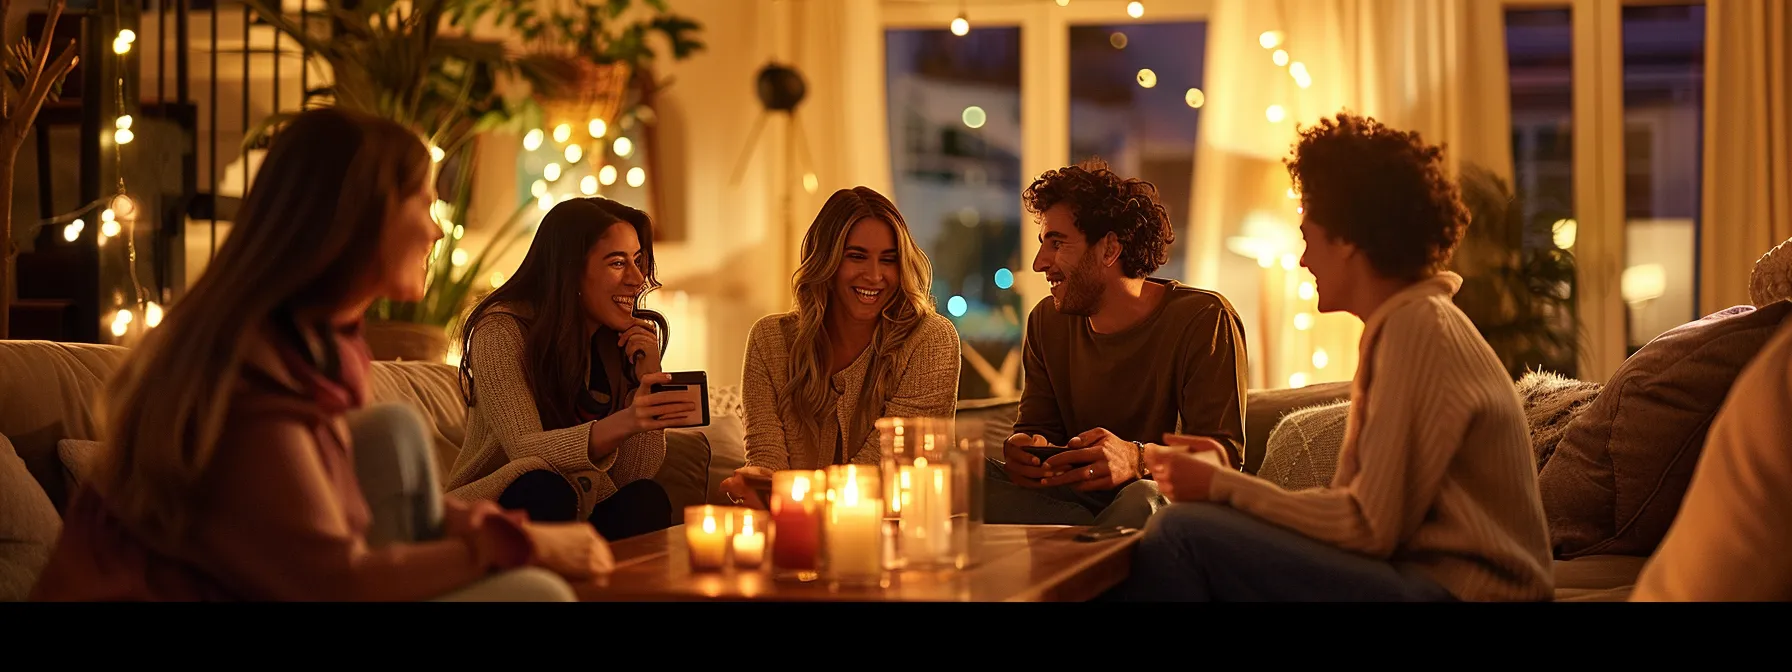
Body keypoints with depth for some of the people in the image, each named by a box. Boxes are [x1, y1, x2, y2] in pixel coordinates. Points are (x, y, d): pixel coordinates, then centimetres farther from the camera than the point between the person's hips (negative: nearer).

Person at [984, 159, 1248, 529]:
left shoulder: (1204, 319, -11)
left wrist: (1136, 459, -38)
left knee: (1143, 498, -41)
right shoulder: (1048, 322, 8)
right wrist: (1023, 450, -18)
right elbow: (1037, 427, 11)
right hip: (1079, 501, 6)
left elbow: (1225, 454, -17)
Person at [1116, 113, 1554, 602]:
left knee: (1183, 534, -18)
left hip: (1456, 589, -10)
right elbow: (1367, 510, 13)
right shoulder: (1403, 323, 19)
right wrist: (1229, 476, 6)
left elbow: (1370, 530, -18)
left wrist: (1221, 485, -8)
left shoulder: (1418, 327, -13)